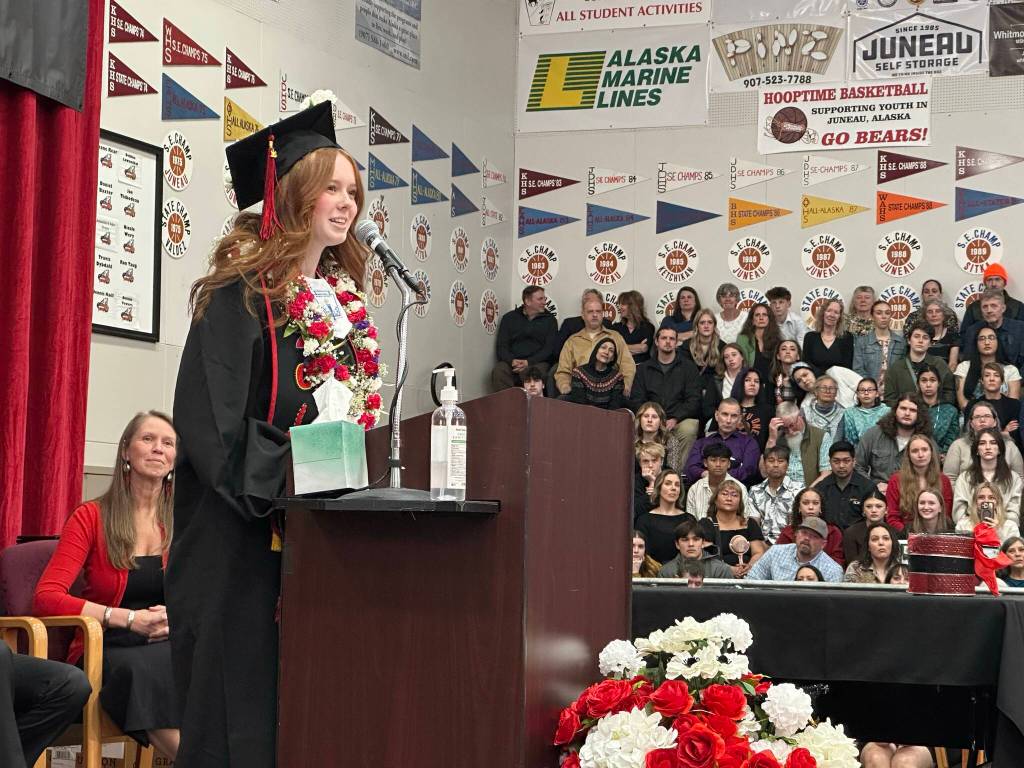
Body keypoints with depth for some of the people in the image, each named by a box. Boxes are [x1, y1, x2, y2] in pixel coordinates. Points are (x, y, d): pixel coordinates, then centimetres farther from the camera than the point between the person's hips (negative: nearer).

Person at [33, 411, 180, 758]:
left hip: (173, 645, 2)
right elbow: (46, 597, -5)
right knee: (140, 670, -38)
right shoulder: (92, 517, 5)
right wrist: (129, 618, -16)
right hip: (108, 651, -2)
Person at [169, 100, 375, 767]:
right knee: (242, 701, -4)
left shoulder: (345, 300, 14)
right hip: (246, 535, -7)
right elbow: (210, 418, -16)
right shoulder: (243, 293, -8)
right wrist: (280, 480, -22)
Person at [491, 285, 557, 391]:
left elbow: (549, 348, 2)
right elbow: (501, 346, 8)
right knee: (498, 372, -32)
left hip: (536, 362, -1)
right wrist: (512, 361, -14)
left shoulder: (549, 319, 12)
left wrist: (528, 362, -14)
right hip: (511, 361, 1)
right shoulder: (509, 318, 15)